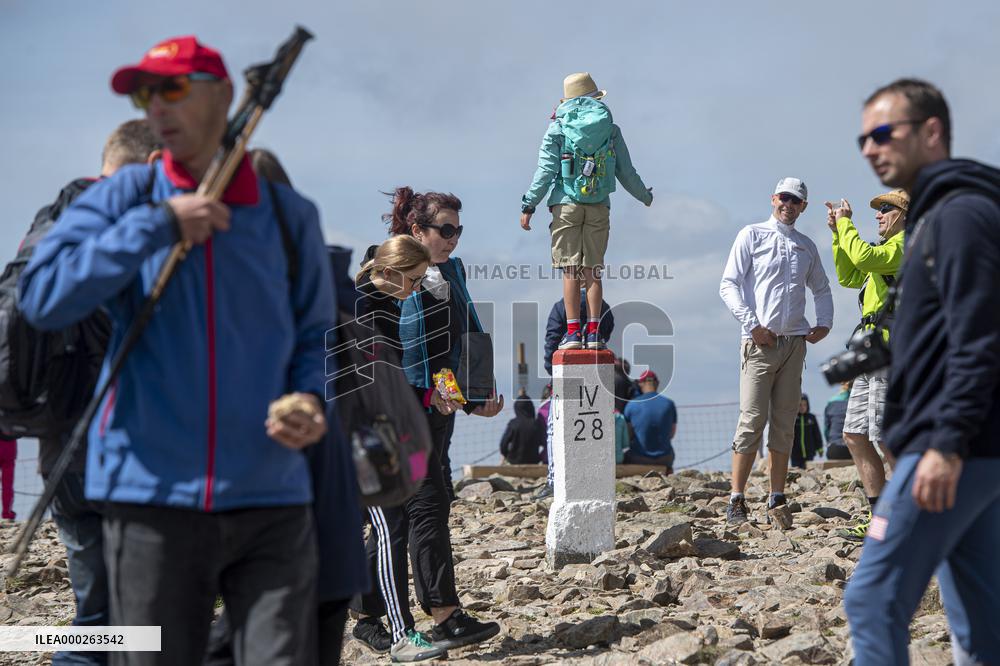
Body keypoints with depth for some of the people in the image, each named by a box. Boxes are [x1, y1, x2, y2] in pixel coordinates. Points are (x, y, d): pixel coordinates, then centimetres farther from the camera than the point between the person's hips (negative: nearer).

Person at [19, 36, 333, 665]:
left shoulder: (290, 213, 9)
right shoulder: (123, 199, 4)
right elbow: (43, 296, -10)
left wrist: (310, 401, -5)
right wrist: (158, 224, -12)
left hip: (272, 500, 1)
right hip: (154, 498, -1)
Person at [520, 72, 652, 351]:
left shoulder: (558, 127, 2)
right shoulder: (611, 129, 8)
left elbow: (546, 170, -5)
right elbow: (626, 172, 11)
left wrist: (528, 205, -2)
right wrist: (645, 196, 28)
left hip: (566, 204, -2)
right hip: (599, 206, 2)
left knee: (570, 270, -1)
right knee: (593, 269, 4)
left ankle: (573, 331, -5)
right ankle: (593, 332, 1)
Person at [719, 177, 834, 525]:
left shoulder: (807, 246, 18)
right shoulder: (752, 235, 5)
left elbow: (821, 288, 30)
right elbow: (729, 284, -2)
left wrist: (824, 322, 11)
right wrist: (752, 324, -13)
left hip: (795, 341, 5)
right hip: (760, 341, -5)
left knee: (784, 423, 3)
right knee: (752, 421, -11)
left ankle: (777, 500, 6)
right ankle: (736, 500, -9)